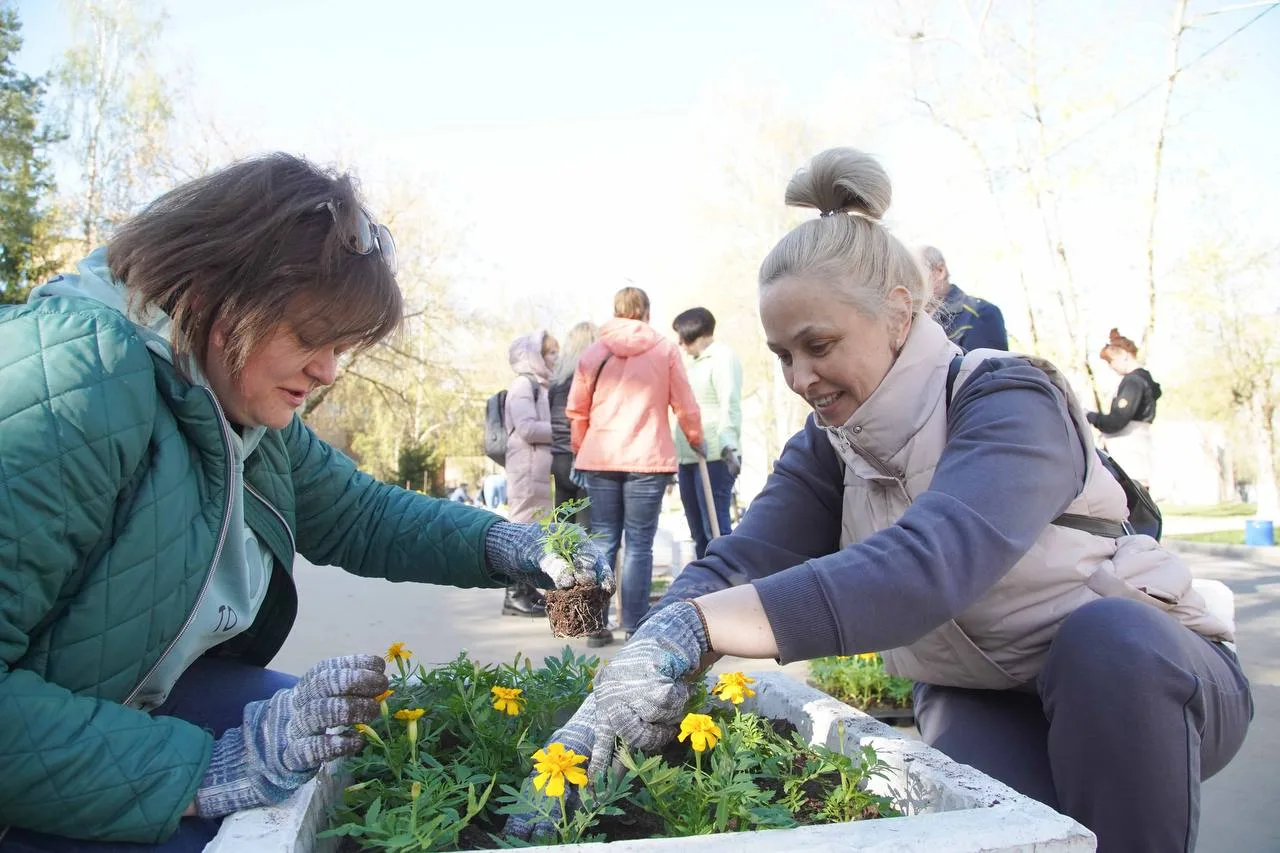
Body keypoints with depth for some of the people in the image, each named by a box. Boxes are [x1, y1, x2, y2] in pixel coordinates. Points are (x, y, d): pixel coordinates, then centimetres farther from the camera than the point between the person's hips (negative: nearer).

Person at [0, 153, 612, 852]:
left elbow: (357, 514, 10)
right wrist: (201, 774, -35)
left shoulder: (244, 404, 0)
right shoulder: (68, 378, -29)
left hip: (150, 701, 8)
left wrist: (504, 546, -5)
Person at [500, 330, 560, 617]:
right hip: (528, 470, -9)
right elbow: (528, 428, -17)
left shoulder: (541, 386, 21)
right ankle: (515, 593, -4)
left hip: (544, 470, 9)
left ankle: (528, 589, 16)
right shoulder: (523, 384, -7)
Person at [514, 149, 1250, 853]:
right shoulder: (827, 452, -7)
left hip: (1146, 670, -2)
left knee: (1108, 632, -35)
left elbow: (931, 563, -44)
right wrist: (637, 670, -41)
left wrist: (694, 629, -54)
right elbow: (735, 565, -22)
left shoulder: (1009, 403, -25)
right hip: (983, 702, 2)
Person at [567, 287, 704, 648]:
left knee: (603, 542, 9)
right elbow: (685, 406, 4)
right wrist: (696, 440, 20)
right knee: (639, 544, 3)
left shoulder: (592, 353, 8)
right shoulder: (665, 350, 2)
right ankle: (634, 626, 4)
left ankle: (596, 625, 10)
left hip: (600, 459, 2)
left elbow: (576, 411, 10)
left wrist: (580, 449, 23)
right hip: (647, 459, -2)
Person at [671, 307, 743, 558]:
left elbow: (730, 405, -16)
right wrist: (677, 456, 22)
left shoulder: (722, 357, -3)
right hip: (689, 459, 9)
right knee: (699, 533, 10)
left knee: (716, 528, -12)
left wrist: (728, 445, -29)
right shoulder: (695, 362, 23)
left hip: (713, 458, -9)